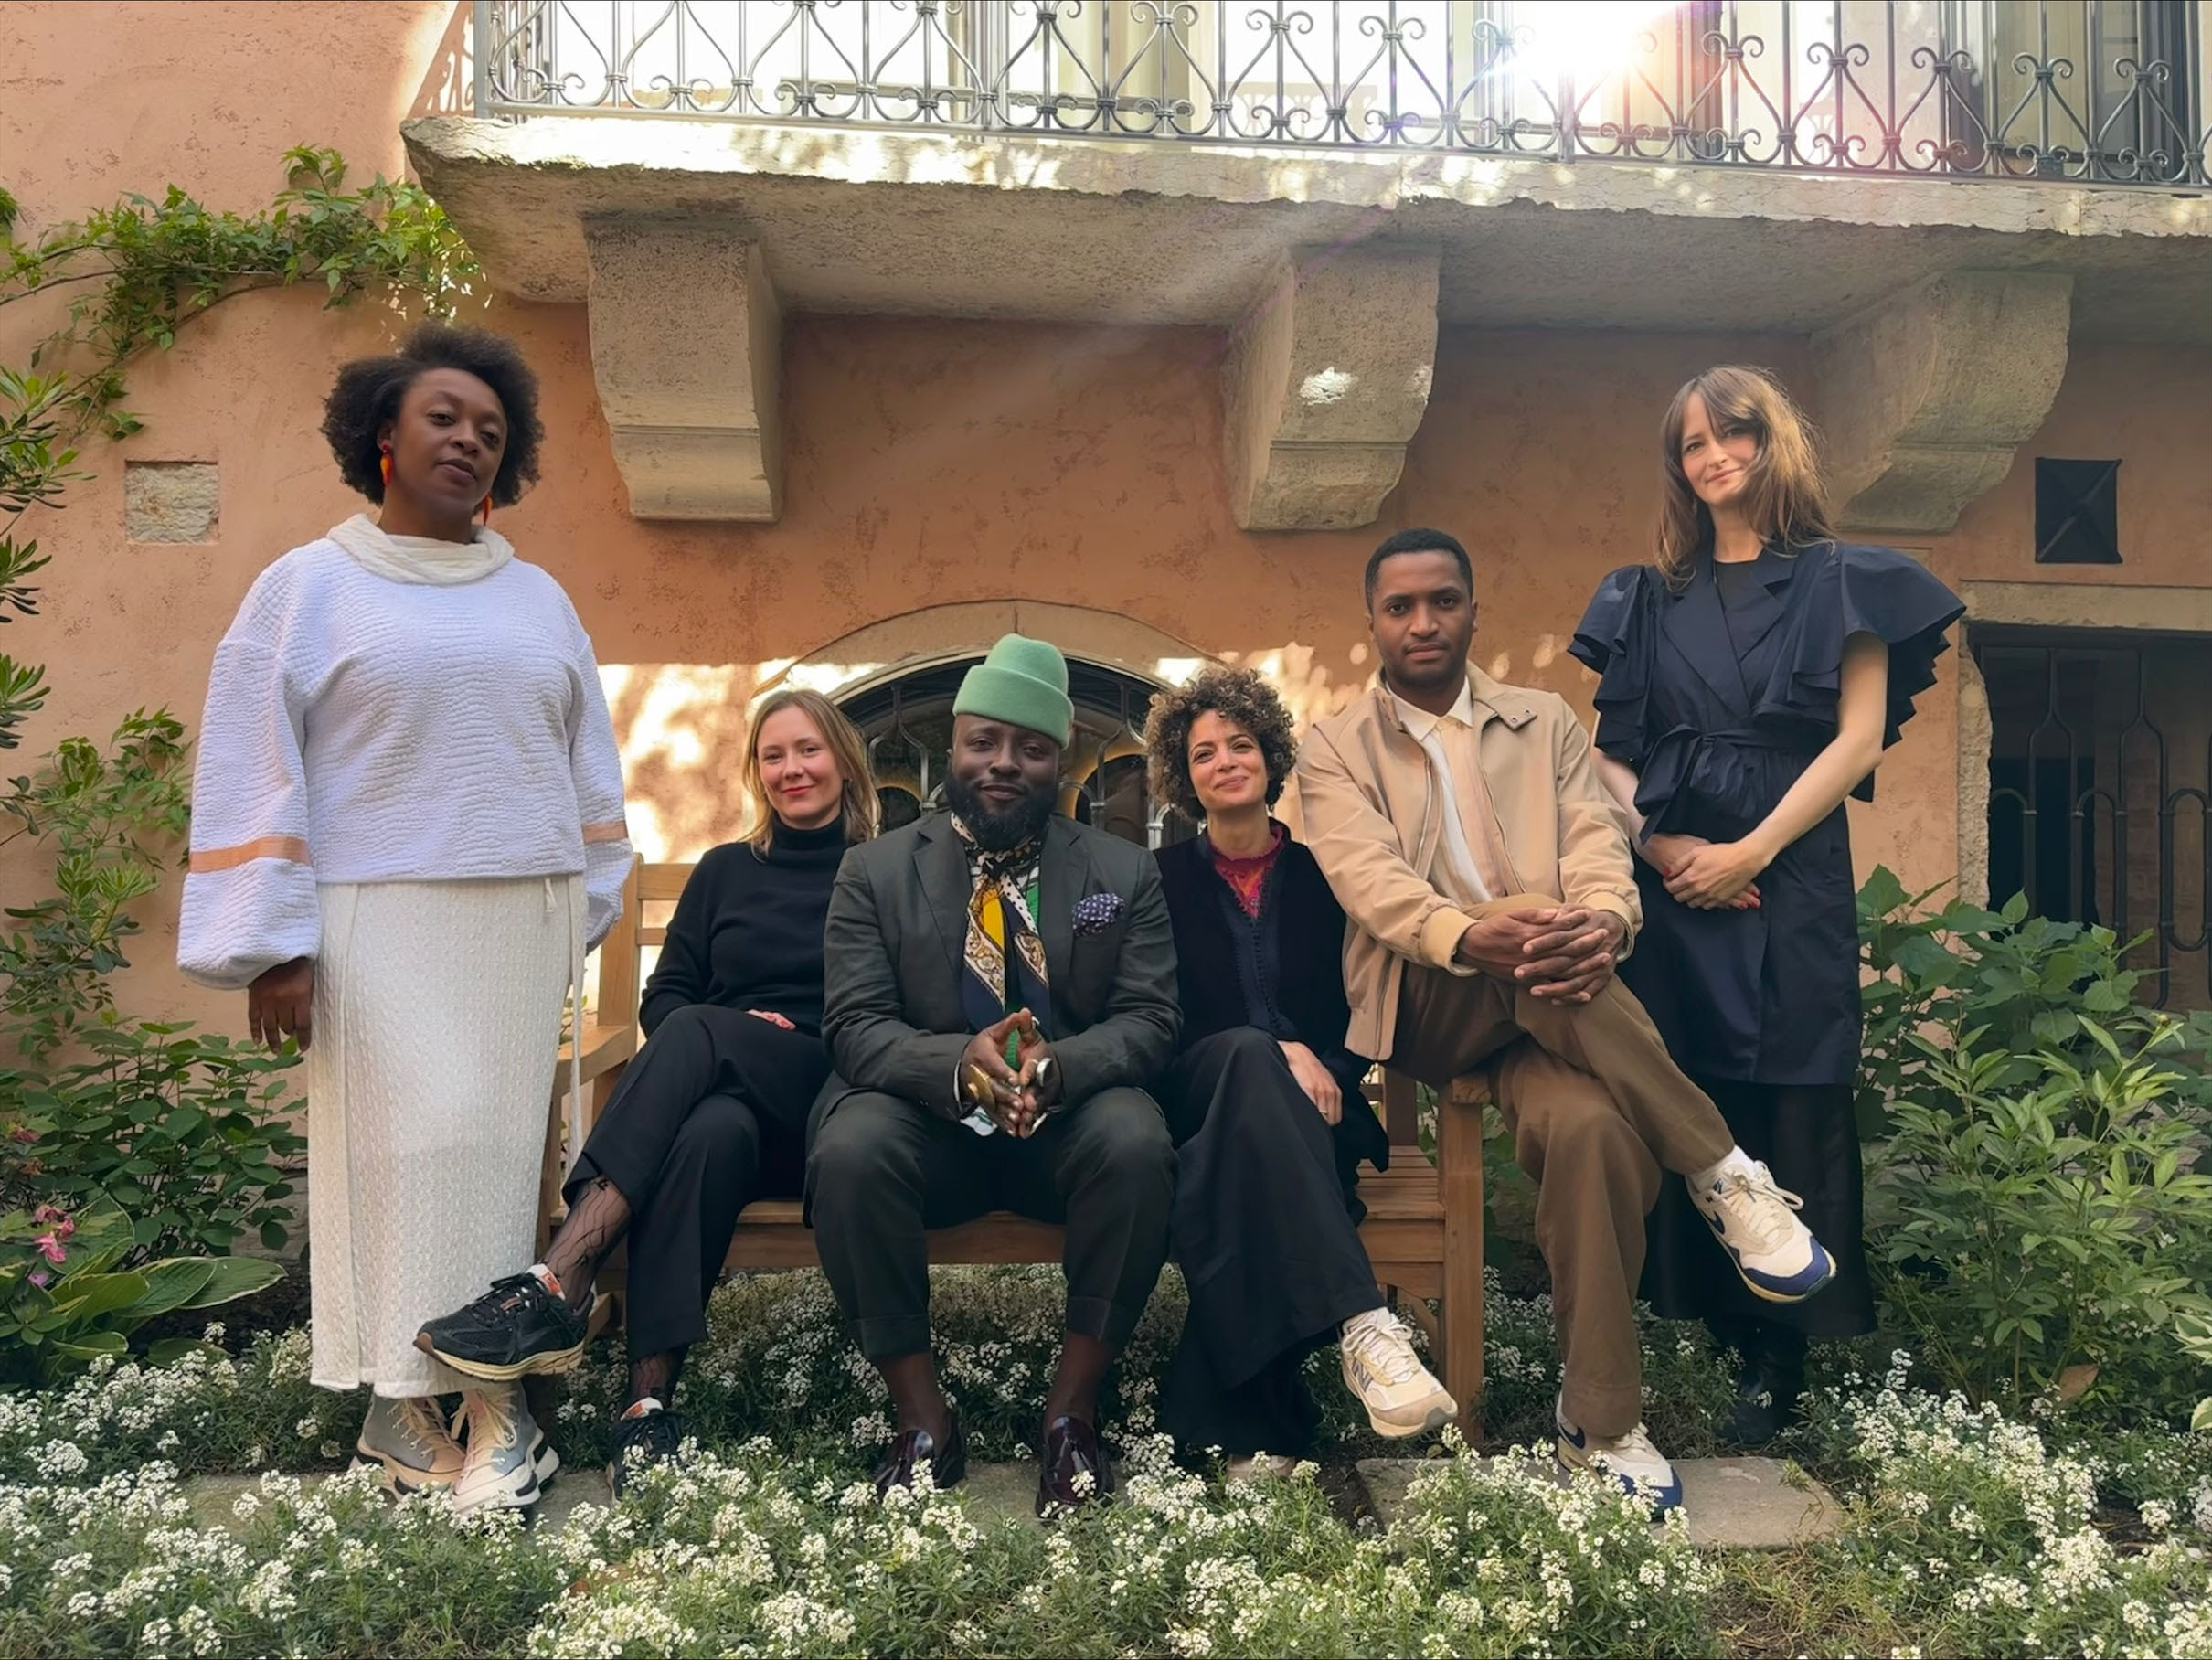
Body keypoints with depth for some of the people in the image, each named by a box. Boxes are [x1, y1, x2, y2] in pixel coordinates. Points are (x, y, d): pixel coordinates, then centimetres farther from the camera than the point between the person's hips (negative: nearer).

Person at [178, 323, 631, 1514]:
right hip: (382, 921, -3)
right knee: (399, 1146, -6)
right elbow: (252, 775, -2)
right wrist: (271, 945, -9)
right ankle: (400, 1397, 3)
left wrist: (588, 905, 12)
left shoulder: (539, 600, 14)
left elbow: (586, 763, 17)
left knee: (498, 1145, 3)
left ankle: (488, 1389, 8)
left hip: (519, 922, 4)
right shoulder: (307, 589, 3)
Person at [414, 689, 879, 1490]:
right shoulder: (725, 871, 20)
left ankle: (557, 1285, -41)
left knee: (695, 1034, -33)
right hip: (718, 1098, 2)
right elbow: (662, 996, 17)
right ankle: (649, 1396, -39)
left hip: (824, 1109, -2)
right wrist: (735, 1032, -5)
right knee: (709, 1133, -35)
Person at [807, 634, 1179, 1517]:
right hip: (930, 1116, 0)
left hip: (1070, 1119, 0)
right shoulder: (875, 870, 4)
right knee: (848, 1150, -31)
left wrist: (1060, 1067, -26)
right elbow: (854, 1024, -5)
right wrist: (958, 1063, -27)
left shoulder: (1125, 873, 6)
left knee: (1137, 1143, -32)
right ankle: (922, 1414, -14)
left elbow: (1148, 1018, -3)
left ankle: (1071, 1410, -14)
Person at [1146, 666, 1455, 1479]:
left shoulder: (1320, 876, 11)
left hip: (1311, 1105, 2)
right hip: (1201, 1098, -1)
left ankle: (1235, 1424, -34)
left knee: (1246, 1173, -36)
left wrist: (1328, 1069, -12)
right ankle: (1361, 1325, -50)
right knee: (1246, 1056, -38)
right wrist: (1277, 1051, -18)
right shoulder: (1164, 879, 6)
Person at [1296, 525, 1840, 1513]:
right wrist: (1471, 936, -32)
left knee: (1590, 1128, -33)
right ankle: (1722, 1173, -24)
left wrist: (1603, 924, -24)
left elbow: (1596, 843, 2)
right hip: (1422, 1008, -2)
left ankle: (1599, 1423, -19)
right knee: (1529, 908, -35)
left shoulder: (1546, 723, 19)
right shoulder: (1335, 748, 10)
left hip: (1542, 1004, 2)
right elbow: (1368, 879, -9)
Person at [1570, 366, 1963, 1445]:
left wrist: (1751, 851, -12)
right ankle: (1707, 1327, 11)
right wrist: (1654, 838, -8)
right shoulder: (1647, 597, 15)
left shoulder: (1842, 580, 7)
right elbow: (1608, 751, 10)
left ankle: (1781, 1356, 7)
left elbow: (1858, 739, -2)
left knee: (1787, 1108, -1)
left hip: (1791, 878, -2)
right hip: (1668, 882, 3)